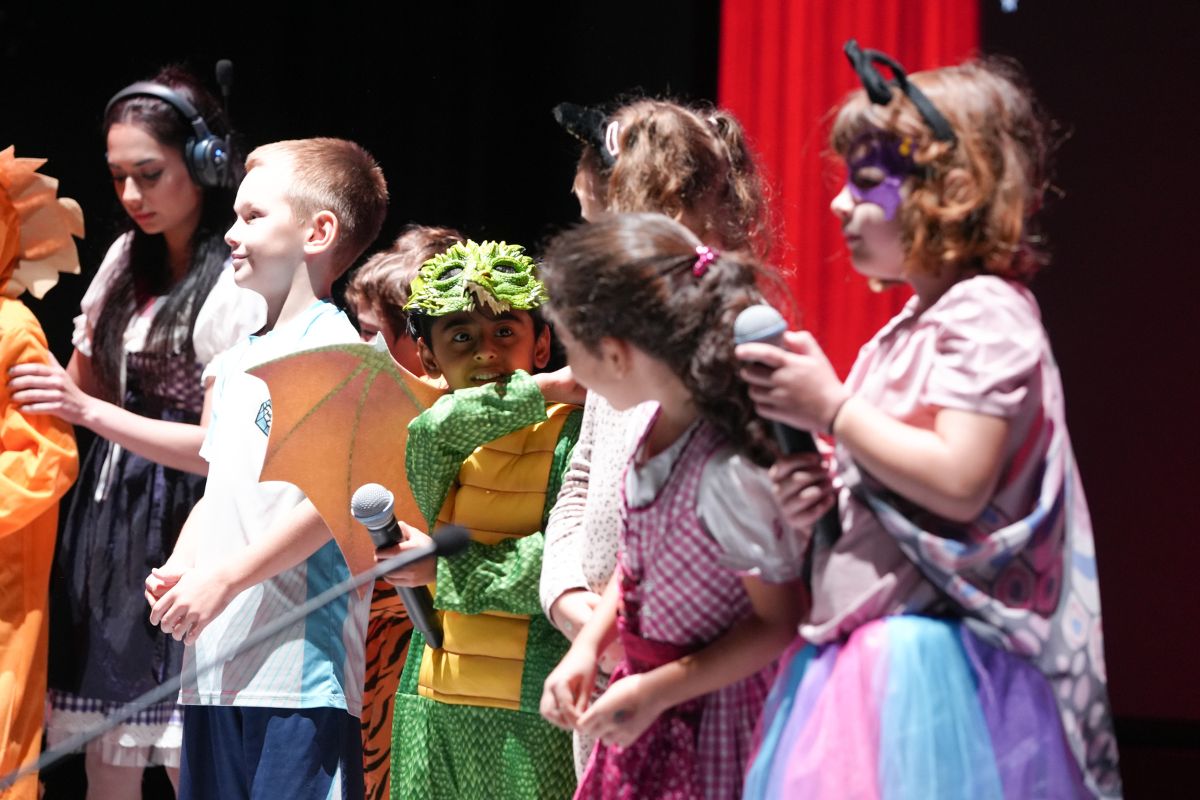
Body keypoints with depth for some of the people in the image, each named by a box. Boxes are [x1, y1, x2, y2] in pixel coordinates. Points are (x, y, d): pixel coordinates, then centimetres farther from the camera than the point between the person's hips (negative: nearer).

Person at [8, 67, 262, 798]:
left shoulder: (235, 287, -13)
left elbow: (223, 449, -16)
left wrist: (90, 412, -22)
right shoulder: (128, 259, 9)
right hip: (107, 523, 7)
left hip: (182, 534, -7)